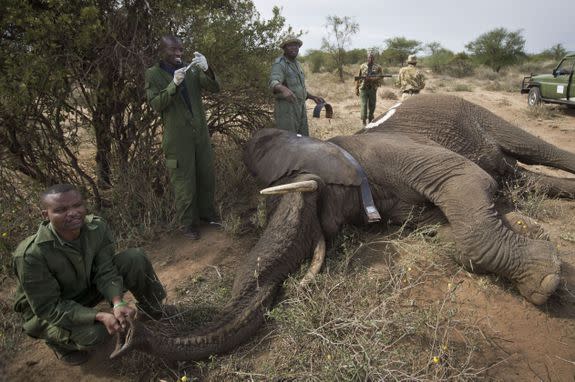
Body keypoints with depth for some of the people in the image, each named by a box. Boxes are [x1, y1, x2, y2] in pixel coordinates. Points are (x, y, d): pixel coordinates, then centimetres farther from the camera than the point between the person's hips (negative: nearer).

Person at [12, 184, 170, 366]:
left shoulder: (97, 226, -20)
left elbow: (106, 272, -14)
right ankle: (56, 338, 3)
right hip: (46, 311, -4)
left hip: (87, 288, 5)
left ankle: (153, 309, 9)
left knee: (135, 258, -16)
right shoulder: (30, 255, -33)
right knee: (93, 333, -33)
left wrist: (117, 303, -34)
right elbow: (48, 307, -26)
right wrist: (100, 316, -37)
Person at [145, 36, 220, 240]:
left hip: (201, 133, 4)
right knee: (184, 183, 2)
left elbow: (215, 88, -3)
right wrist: (174, 85, -23)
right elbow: (156, 104, -9)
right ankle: (188, 224, 17)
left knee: (207, 176, 13)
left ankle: (207, 213, 32)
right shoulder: (153, 74, -1)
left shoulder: (192, 69, 6)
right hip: (178, 138, -4)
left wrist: (206, 69, -22)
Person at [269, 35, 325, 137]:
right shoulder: (279, 64, -11)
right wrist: (284, 90, -52)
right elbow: (274, 84, -31)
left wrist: (313, 97, 17)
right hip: (286, 110, -9)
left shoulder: (296, 65, 17)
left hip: (300, 109, 9)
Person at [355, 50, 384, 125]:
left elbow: (381, 79, -5)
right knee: (364, 105, -10)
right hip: (363, 89, -1)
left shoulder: (378, 67, 4)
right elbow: (358, 78, 9)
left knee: (372, 106, 6)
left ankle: (370, 121, 18)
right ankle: (363, 121, -6)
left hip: (373, 90, 1)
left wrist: (371, 79, -19)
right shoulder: (362, 66, 6)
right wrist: (356, 89, 5)